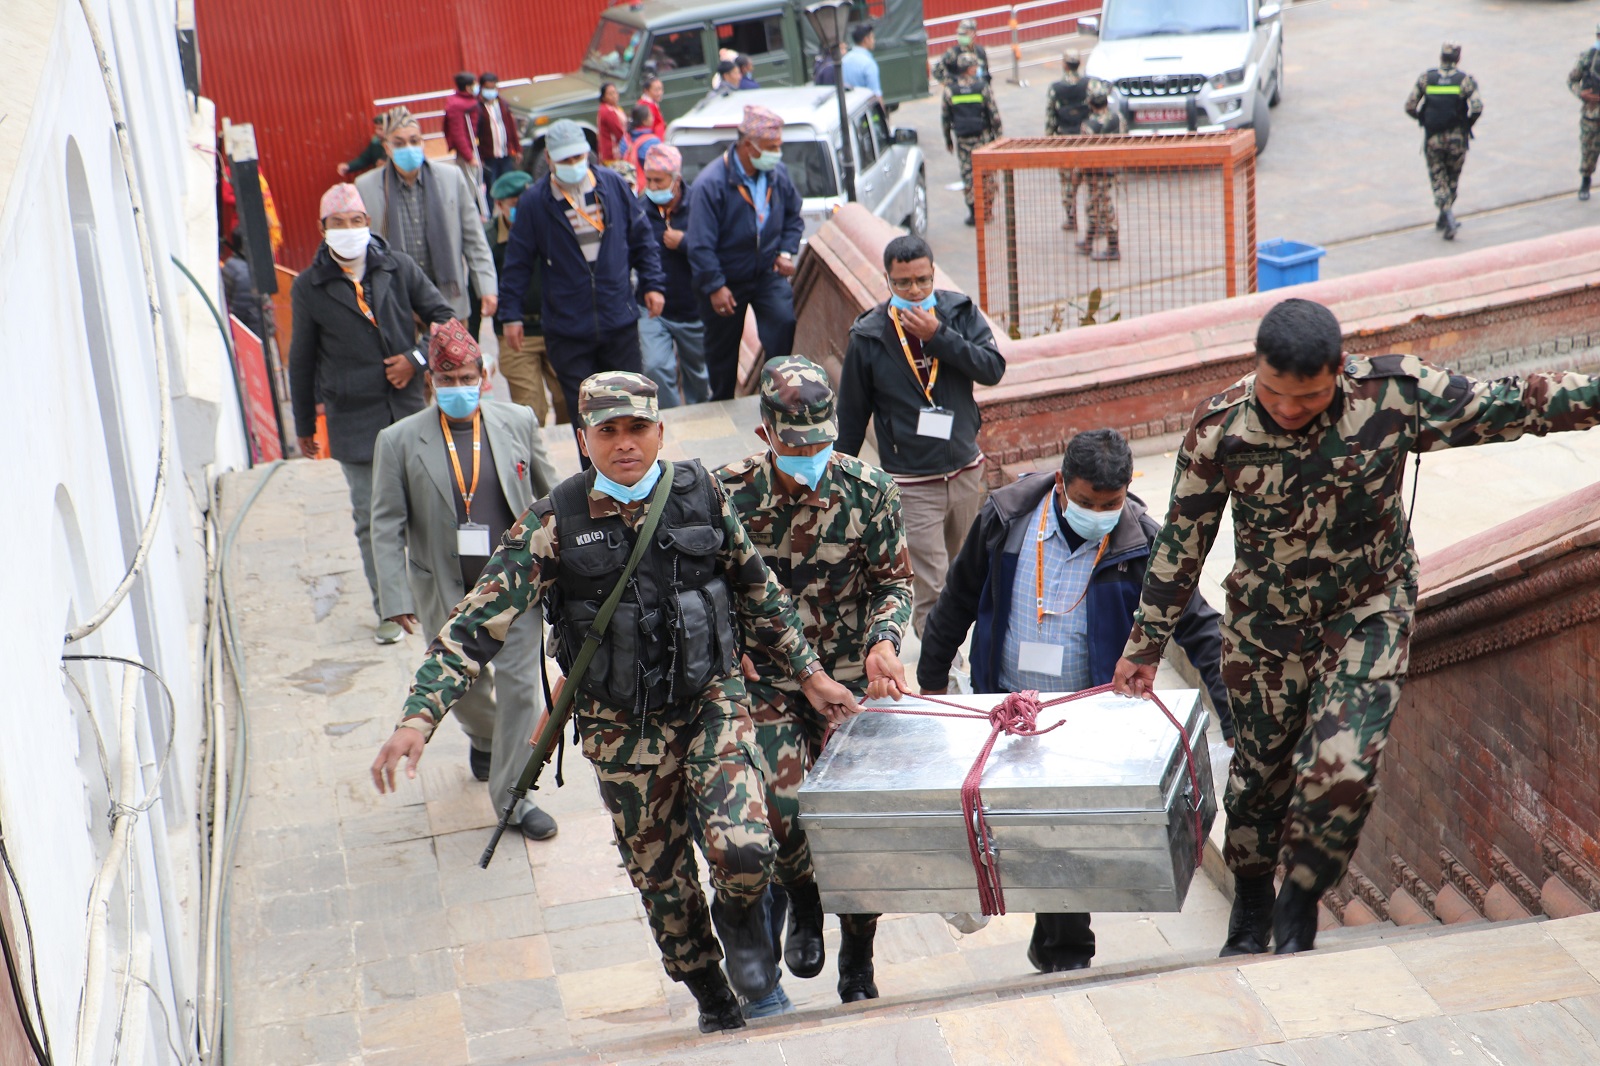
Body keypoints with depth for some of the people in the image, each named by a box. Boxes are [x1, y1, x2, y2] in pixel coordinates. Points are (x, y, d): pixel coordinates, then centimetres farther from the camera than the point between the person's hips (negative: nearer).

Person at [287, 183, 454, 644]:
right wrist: (304, 426, 10)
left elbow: (444, 317, 9)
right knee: (371, 518, 0)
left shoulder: (399, 268, 2)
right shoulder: (309, 287, 0)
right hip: (353, 420, -1)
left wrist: (417, 359, -7)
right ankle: (388, 610, 9)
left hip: (407, 409, 1)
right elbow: (301, 362, 6)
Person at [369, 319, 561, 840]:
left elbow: (549, 494, 11)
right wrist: (395, 597, -13)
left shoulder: (517, 422, -2)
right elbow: (386, 525, -7)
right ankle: (484, 739, 48)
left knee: (518, 686, -2)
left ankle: (512, 794, 10)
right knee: (466, 687, 14)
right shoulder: (399, 441, -7)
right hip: (447, 591, 0)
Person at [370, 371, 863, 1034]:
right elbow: (479, 621, -14)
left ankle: (740, 918, 17)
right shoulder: (555, 524, -11)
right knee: (660, 879, 10)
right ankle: (714, 1003, 35)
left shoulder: (701, 495, -4)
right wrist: (420, 715, -23)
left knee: (743, 849, -20)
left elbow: (758, 591, 10)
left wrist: (807, 671, 14)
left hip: (711, 699, 0)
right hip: (623, 727, 0)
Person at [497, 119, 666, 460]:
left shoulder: (613, 185, -1)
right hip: (567, 328, -2)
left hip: (620, 320, 2)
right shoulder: (535, 201, -6)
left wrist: (652, 284, 7)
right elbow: (517, 262, 0)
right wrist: (511, 314, -1)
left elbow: (642, 237, 11)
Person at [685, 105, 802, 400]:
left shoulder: (778, 174, -5)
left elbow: (793, 216, 13)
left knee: (784, 323, -20)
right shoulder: (710, 184, -23)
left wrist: (786, 252, -2)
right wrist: (715, 287, -21)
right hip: (727, 280, -3)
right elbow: (701, 245, -21)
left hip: (768, 273, 3)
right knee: (722, 350, 11)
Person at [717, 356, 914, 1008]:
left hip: (849, 680, 1)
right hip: (768, 679, 0)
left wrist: (883, 642, -17)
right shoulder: (731, 493, -8)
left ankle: (857, 968, 22)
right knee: (783, 810, -20)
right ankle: (803, 904, 17)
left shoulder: (868, 493, -8)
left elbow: (893, 581, 1)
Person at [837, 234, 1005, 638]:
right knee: (933, 588, -7)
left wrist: (937, 336, -22)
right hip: (911, 482, -4)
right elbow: (852, 415, 1)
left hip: (965, 470, 4)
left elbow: (993, 369, -13)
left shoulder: (960, 312, -2)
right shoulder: (868, 336, -8)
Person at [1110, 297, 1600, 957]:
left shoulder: (1395, 395, -22)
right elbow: (1181, 543, -6)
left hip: (1368, 613, -1)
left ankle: (1298, 909, 10)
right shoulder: (1218, 429, -19)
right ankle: (1250, 908, 41)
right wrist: (1145, 645, 1)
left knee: (1342, 771, -17)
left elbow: (1509, 406, -11)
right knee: (1259, 770, 14)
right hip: (1264, 625, 1)